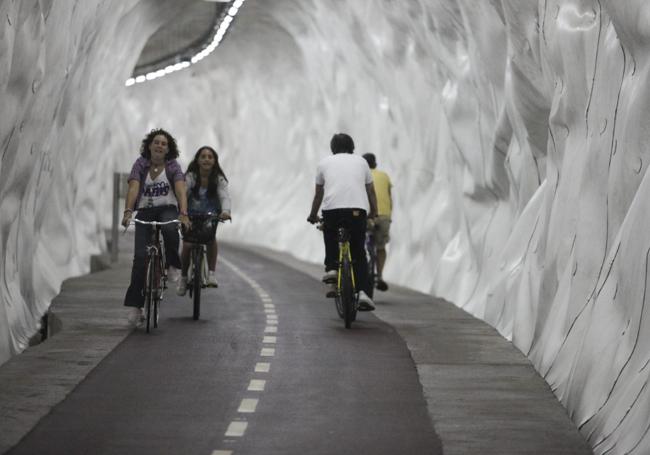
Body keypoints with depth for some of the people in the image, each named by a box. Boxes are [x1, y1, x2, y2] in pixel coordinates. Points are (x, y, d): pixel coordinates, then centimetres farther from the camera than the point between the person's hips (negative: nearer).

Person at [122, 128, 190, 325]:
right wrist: (128, 211, -31)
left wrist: (184, 213, -33)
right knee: (140, 256, -11)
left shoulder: (173, 166, -2)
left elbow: (180, 190, -16)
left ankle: (172, 265, -10)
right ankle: (135, 305, -6)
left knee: (170, 229, -38)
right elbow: (133, 188, -14)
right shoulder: (140, 164, -1)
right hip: (144, 211, 1)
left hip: (167, 209, -1)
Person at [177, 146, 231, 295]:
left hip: (210, 215, 0)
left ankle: (211, 273, -23)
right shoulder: (190, 177, -15)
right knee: (187, 245, -12)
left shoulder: (219, 179, -12)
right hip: (191, 214, 0)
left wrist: (226, 211, -49)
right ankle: (183, 277, 11)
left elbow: (224, 196, -28)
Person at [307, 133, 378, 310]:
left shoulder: (325, 162, 19)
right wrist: (374, 213, 33)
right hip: (358, 209, 0)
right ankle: (363, 292, -6)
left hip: (332, 208, 0)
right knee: (359, 254, 8)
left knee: (330, 238, 29)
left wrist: (313, 215, 35)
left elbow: (318, 194, 22)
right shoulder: (361, 161, 20)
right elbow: (370, 191, 20)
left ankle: (331, 267, 8)